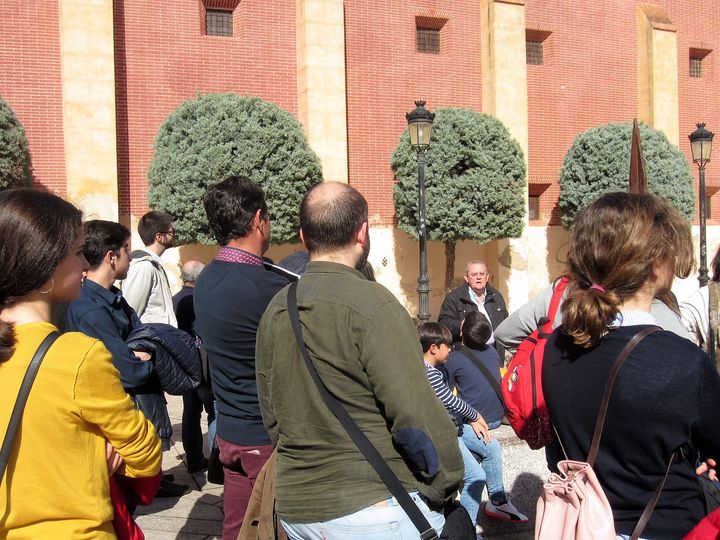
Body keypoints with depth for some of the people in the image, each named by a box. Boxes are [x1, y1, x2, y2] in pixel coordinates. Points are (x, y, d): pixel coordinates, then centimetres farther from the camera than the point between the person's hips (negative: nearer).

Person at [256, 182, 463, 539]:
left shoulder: (275, 311, 3)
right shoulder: (372, 304, -17)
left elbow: (271, 415, 10)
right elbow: (417, 415, -19)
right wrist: (446, 486, -6)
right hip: (376, 507, -6)